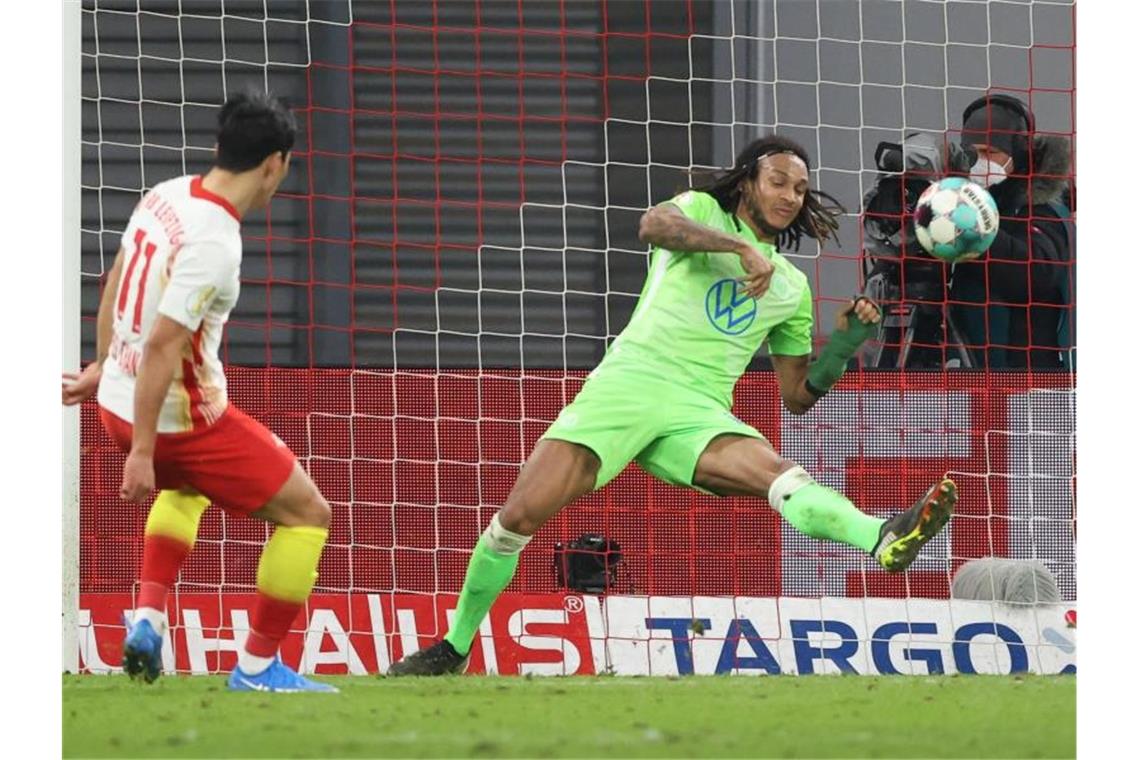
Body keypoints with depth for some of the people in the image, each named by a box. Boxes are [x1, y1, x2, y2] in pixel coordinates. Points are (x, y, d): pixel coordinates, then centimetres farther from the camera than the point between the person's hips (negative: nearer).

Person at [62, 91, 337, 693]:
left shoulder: (165, 196, 0)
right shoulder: (214, 242, -24)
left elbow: (115, 284, 15)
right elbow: (163, 345, -26)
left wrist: (104, 365, 30)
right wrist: (142, 451, -23)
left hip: (117, 401, 9)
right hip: (178, 417, -9)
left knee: (186, 487, 39)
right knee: (307, 513, 3)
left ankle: (147, 621, 24)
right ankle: (258, 667, 8)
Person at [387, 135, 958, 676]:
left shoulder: (792, 287, 22)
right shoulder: (704, 211, 11)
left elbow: (798, 396, 24)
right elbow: (654, 224, -16)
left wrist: (843, 345, 7)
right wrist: (741, 246, -25)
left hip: (699, 415, 2)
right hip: (629, 381, -2)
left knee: (773, 472, -29)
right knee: (521, 514, -13)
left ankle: (884, 540, -58)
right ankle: (454, 647, 5)